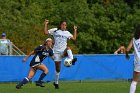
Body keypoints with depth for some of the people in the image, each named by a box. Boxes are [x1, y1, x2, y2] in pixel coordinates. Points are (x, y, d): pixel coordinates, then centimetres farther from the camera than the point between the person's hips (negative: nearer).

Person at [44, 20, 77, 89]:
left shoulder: (67, 33, 10)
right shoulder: (55, 30, 6)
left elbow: (74, 38, 7)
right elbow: (46, 32, 2)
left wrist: (75, 30, 5)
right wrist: (46, 24, -3)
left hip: (64, 51, 0)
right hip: (57, 52, 0)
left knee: (68, 48, -39)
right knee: (58, 69, 2)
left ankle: (71, 60, -61)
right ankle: (56, 82, 19)